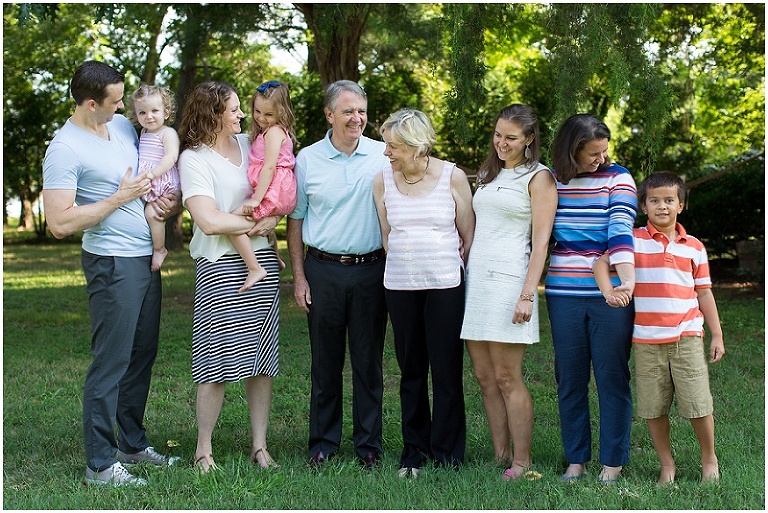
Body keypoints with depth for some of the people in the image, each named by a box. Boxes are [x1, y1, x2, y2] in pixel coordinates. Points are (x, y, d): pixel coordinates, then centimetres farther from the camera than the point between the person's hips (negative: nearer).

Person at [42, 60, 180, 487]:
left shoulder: (122, 125, 8)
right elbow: (60, 223, -23)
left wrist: (171, 200, 4)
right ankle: (100, 464, 4)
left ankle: (132, 443, 29)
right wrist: (119, 198, -19)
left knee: (143, 356, 16)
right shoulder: (65, 149, -17)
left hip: (147, 258, 8)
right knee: (111, 363, -5)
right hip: (112, 264, -8)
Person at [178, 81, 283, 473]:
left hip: (262, 262, 6)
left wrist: (273, 216, -5)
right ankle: (203, 449, 8)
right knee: (220, 358, -5)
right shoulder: (194, 158, -7)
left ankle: (260, 446, 14)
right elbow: (209, 222, -16)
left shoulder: (249, 144, 11)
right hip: (220, 266, -6)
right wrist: (256, 223, -7)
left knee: (261, 358, 6)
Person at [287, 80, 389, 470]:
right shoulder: (307, 159, 2)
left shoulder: (383, 156, 1)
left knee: (368, 361, 6)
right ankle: (322, 443, 18)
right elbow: (296, 219, 8)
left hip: (371, 271, 0)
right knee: (325, 362, 7)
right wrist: (299, 276, 3)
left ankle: (369, 444, 16)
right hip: (323, 270, 0)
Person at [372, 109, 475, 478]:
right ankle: (415, 448, 20)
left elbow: (469, 235, 4)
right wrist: (405, 264, 9)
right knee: (410, 369, 9)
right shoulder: (383, 180, 4)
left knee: (446, 370, 0)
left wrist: (449, 268, 6)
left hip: (445, 285, -2)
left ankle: (447, 453, 12)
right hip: (399, 285, 3)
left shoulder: (452, 177, -3)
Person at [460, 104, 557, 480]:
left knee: (507, 378, -6)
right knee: (485, 378, 6)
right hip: (475, 279, 6)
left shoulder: (538, 178, 0)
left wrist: (528, 294, -15)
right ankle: (499, 457, 13)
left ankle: (522, 462, 2)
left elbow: (541, 242, -7)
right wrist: (463, 276, 14)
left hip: (508, 279, -6)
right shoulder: (488, 175, 19)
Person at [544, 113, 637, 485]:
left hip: (609, 294, -3)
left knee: (612, 378, 2)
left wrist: (626, 278, -28)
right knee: (569, 380, 8)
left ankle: (612, 461, 13)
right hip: (564, 294, 3)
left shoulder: (617, 179, -1)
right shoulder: (551, 181, 7)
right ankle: (576, 458, 20)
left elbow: (620, 230, -14)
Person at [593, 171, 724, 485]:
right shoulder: (634, 240, 3)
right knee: (653, 408, 5)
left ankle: (709, 459, 20)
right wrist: (608, 291, -26)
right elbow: (602, 262, -6)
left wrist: (717, 335, 12)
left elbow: (704, 293, 13)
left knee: (698, 404, 0)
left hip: (687, 338, 1)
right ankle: (666, 465, 20)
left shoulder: (694, 247, 10)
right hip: (646, 341, 0)